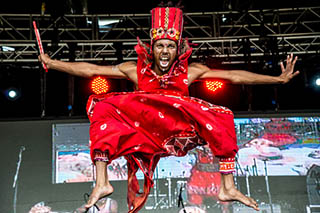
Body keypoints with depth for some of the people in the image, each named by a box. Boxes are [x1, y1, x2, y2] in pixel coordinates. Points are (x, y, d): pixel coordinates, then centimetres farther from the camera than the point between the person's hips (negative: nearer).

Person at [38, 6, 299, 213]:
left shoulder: (189, 71, -2)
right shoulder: (136, 69, -2)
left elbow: (234, 76, -4)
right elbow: (90, 70, -4)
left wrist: (278, 79, -7)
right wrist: (52, 63, -10)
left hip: (178, 135, 1)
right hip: (142, 136, 0)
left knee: (222, 118, -19)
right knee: (101, 108, -19)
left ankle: (228, 188, -13)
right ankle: (102, 183, -24)